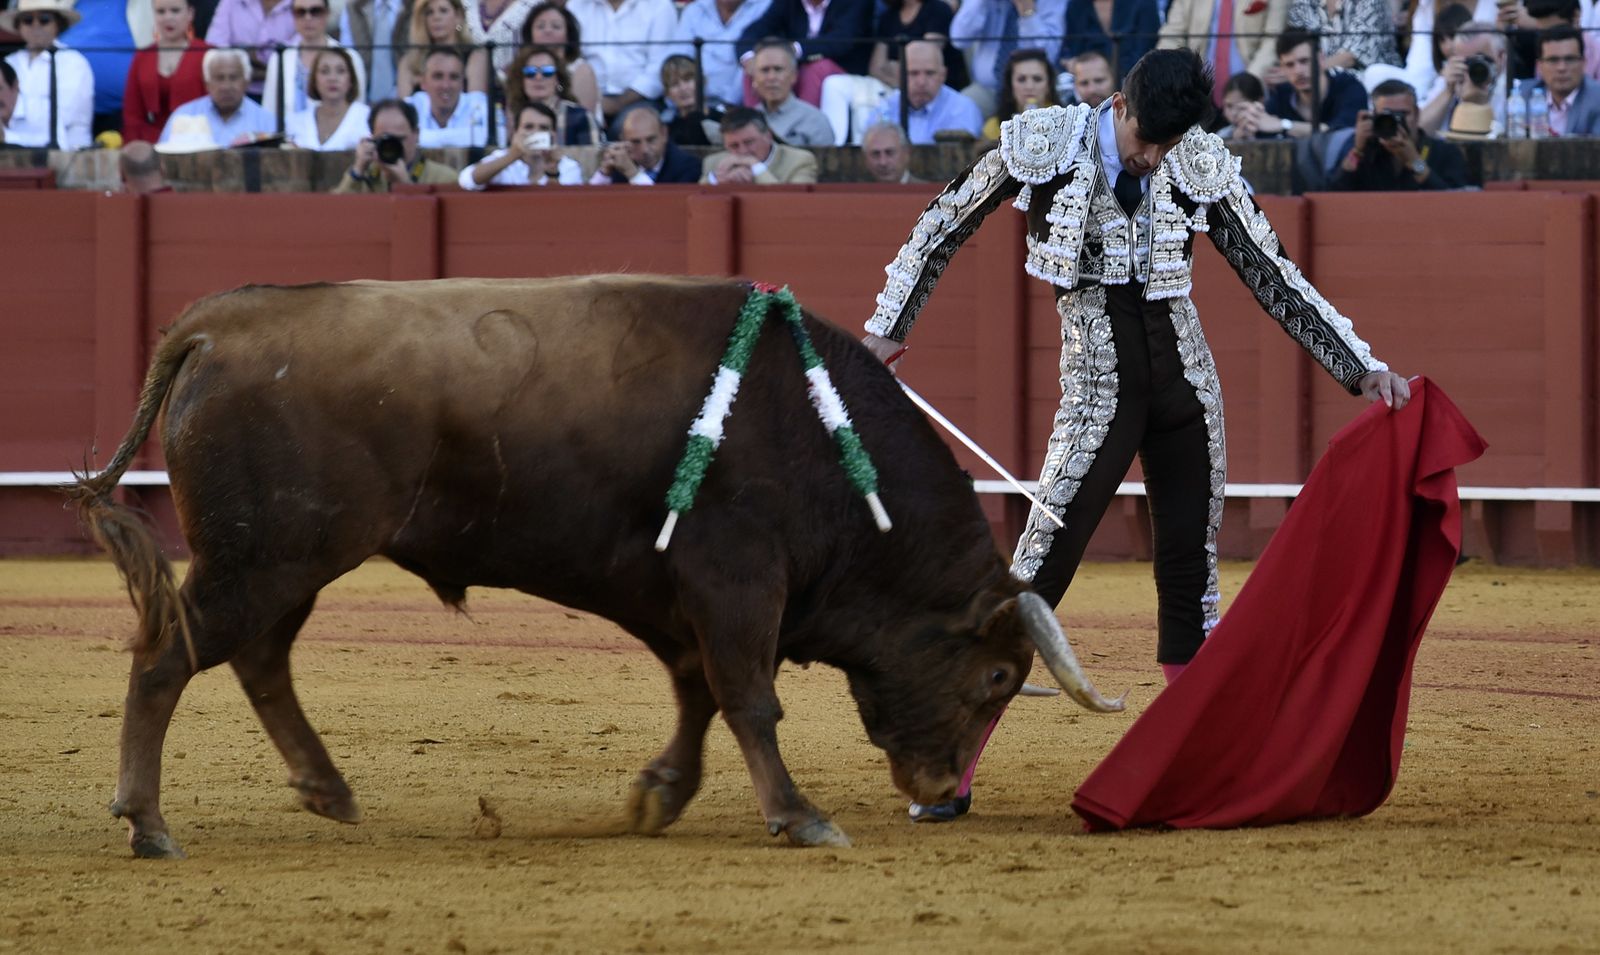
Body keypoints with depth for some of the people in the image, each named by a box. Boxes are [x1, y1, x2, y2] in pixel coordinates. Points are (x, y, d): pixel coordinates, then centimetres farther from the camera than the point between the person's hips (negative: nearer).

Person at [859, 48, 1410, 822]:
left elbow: (1277, 280, 3)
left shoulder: (1201, 169, -2)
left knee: (1190, 576, 6)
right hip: (1100, 385, -4)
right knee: (1037, 577, -9)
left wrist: (1364, 369, -1)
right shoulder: (1042, 148, -8)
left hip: (1186, 382, 4)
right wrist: (888, 329, 8)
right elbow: (943, 228, 6)